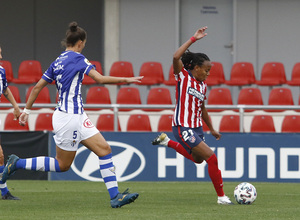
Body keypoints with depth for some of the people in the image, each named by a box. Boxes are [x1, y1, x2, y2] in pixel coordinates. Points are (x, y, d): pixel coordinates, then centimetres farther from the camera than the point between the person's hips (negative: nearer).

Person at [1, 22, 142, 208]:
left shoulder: (58, 62, 11)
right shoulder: (77, 58, -13)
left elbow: (37, 87, 14)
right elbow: (101, 79, -22)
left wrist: (26, 110, 21)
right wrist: (126, 80, -12)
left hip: (77, 117, 9)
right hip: (69, 117, -9)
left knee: (105, 150, 2)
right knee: (62, 165, 3)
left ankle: (115, 196, -2)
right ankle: (18, 164, 10)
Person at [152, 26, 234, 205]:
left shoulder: (203, 85, 10)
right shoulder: (183, 76, -9)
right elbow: (176, 57, -27)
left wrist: (212, 129, 24)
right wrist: (194, 39, -26)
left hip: (197, 128, 8)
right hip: (183, 128, -8)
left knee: (198, 159, 27)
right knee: (211, 157, -15)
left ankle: (167, 141, 39)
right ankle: (221, 197, -6)